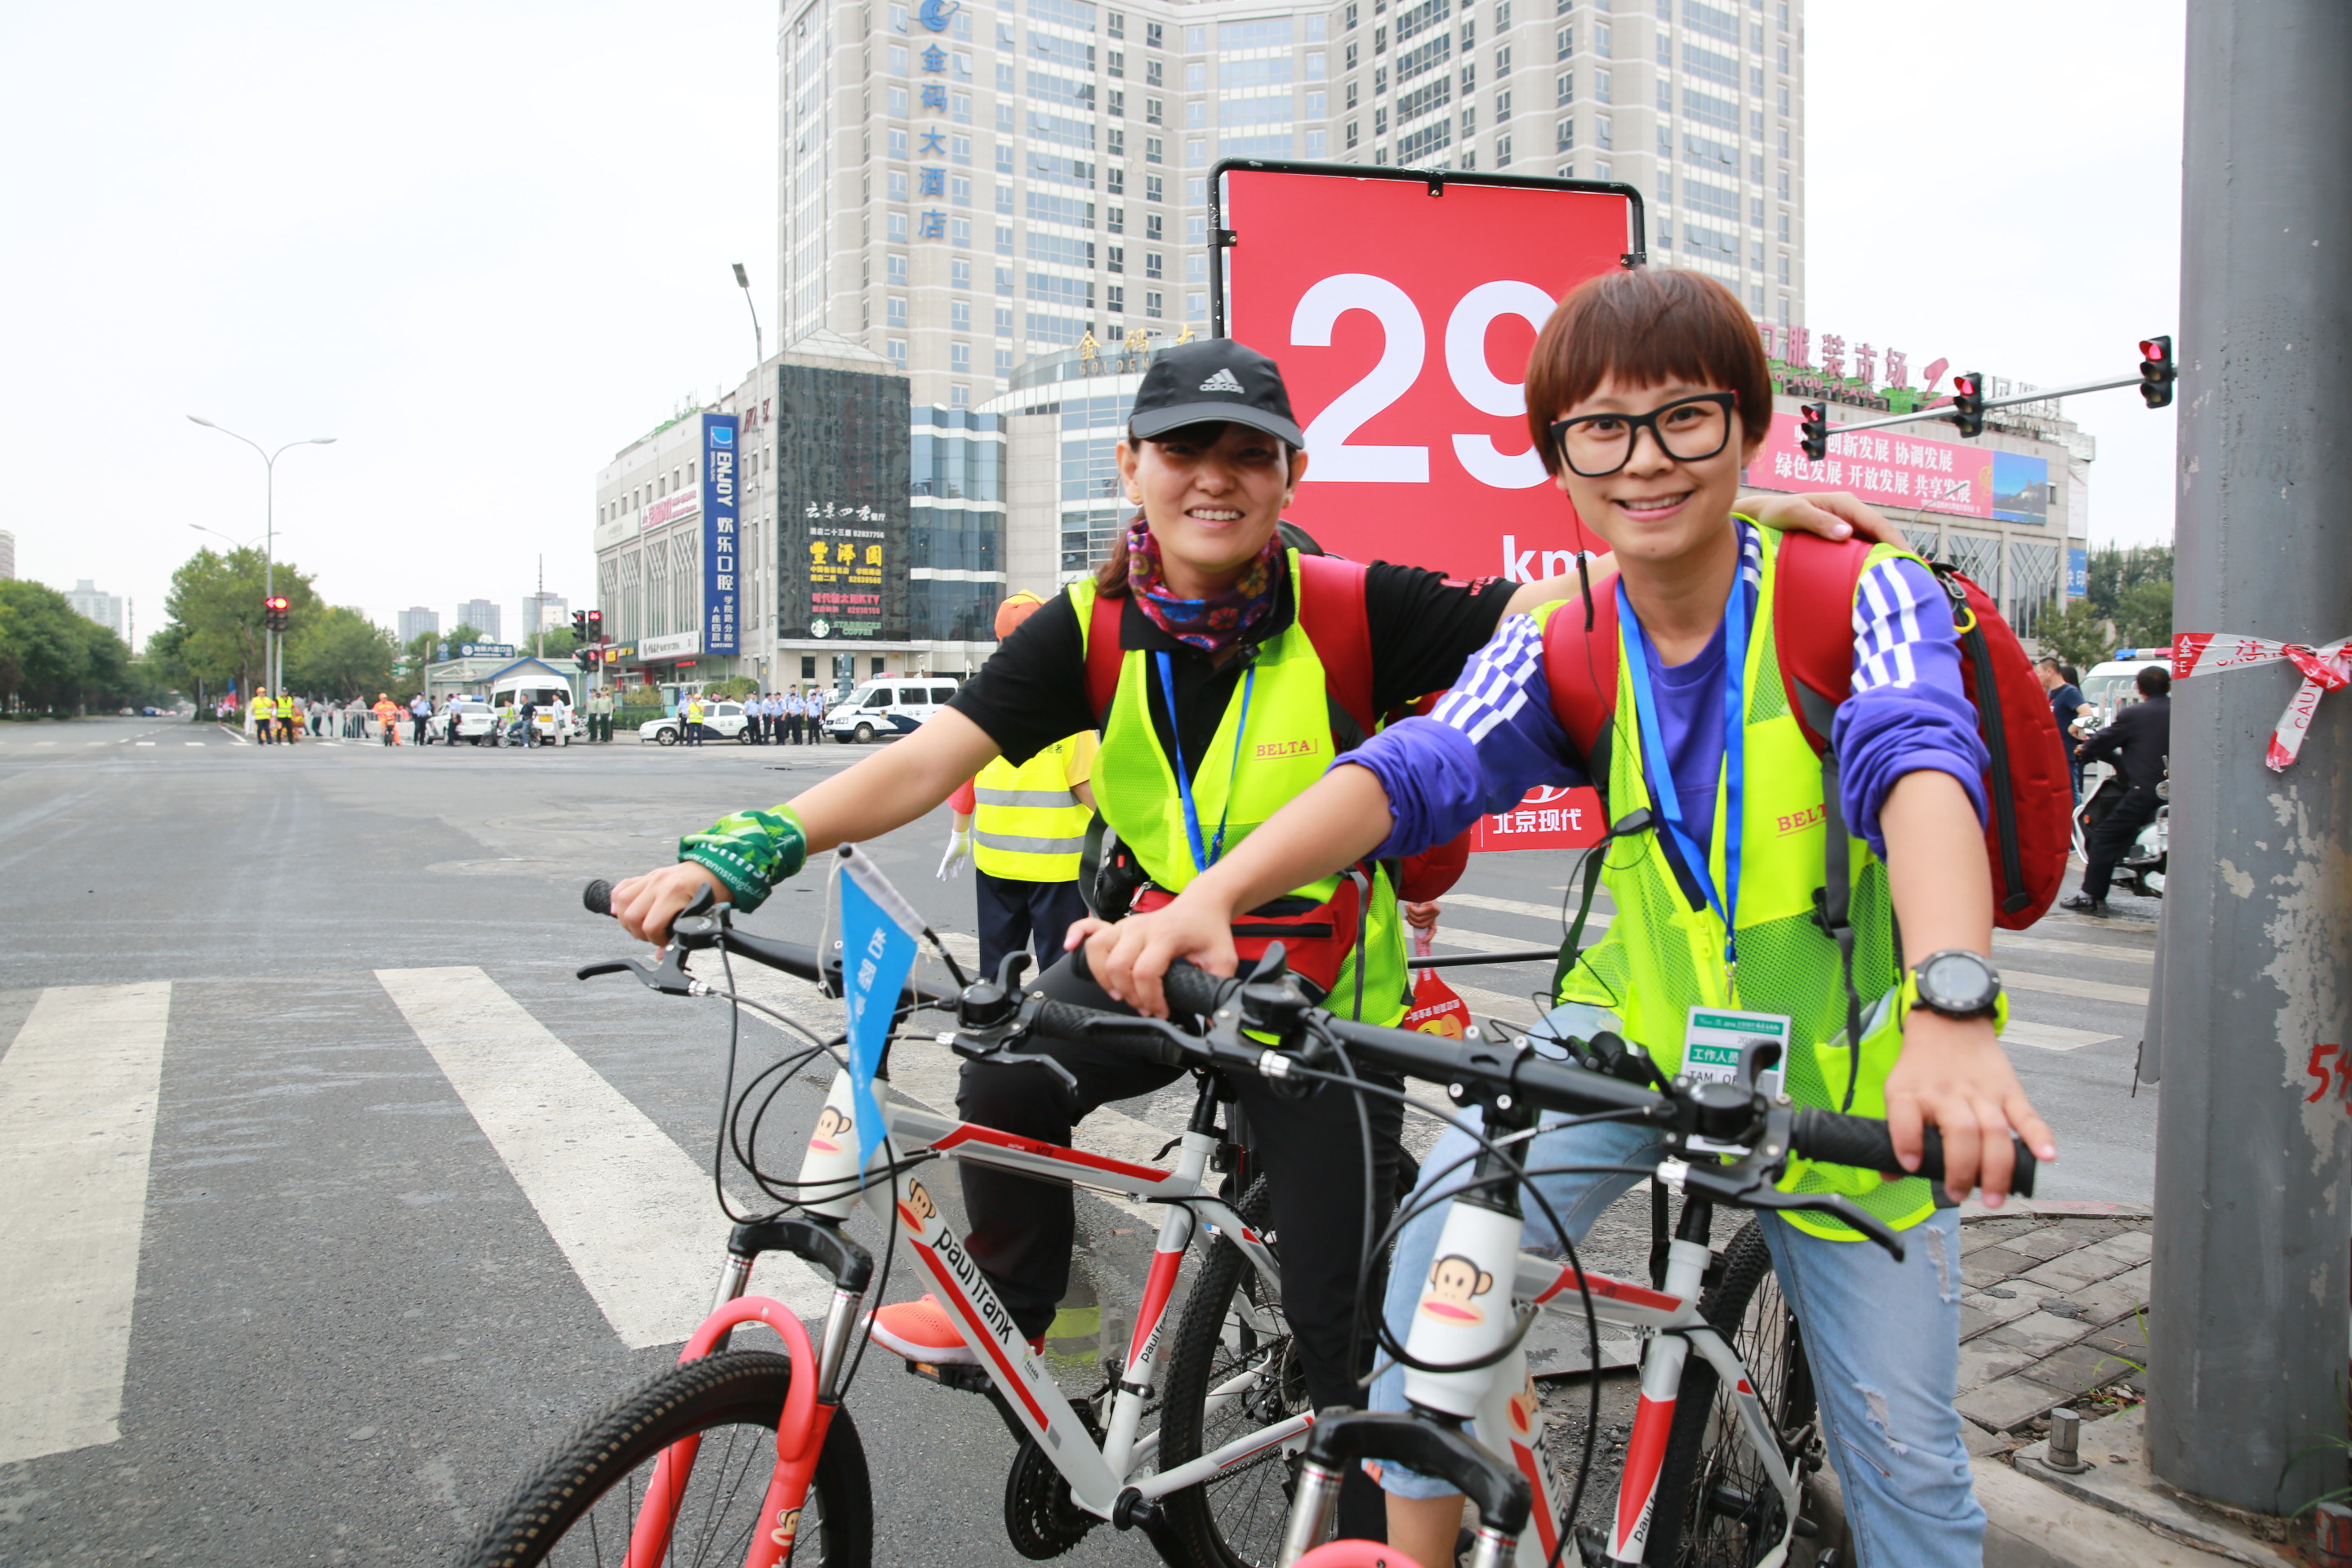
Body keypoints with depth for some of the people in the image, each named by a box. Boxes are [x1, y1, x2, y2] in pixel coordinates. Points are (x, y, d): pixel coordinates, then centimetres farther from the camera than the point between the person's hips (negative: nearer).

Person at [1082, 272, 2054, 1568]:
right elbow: (1414, 767, -25)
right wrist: (1208, 897, -42)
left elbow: (1917, 761, -35)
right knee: (1445, 1242, -19)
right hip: (1645, 1022, 2)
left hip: (1844, 1076, -1)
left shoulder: (1859, 596, -17)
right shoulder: (1561, 651, -10)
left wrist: (1952, 1005, -55)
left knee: (1904, 1455, 5)